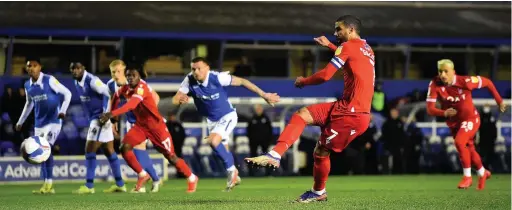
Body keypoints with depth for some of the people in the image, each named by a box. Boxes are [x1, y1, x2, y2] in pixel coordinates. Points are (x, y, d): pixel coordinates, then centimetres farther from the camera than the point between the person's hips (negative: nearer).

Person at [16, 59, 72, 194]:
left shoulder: (49, 80, -12)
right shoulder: (27, 86, 6)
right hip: (39, 123, 7)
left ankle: (48, 183, -15)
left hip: (53, 121, -7)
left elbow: (67, 93, -8)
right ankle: (48, 187, 10)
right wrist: (20, 122, 25)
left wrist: (63, 111, -20)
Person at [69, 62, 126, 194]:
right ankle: (120, 184, 18)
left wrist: (105, 114, -25)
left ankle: (89, 186, -7)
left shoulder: (92, 80, -18)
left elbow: (107, 94, -22)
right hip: (94, 118, 9)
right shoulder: (77, 83, 9)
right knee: (109, 151, 12)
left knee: (89, 151, -10)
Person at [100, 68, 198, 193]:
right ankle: (143, 175, 3)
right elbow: (116, 96, 19)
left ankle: (192, 179, 22)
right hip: (140, 125, 6)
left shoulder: (142, 88, -27)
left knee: (170, 156, 1)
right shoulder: (125, 89, -4)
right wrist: (112, 116, 18)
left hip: (156, 125, -6)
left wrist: (111, 114, -52)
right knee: (125, 148, -14)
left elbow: (131, 105, -43)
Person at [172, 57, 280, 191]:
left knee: (213, 141, -27)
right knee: (223, 150, 17)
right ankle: (234, 176, 40)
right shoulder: (189, 81, -19)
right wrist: (180, 100, -46)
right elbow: (175, 100, -20)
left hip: (227, 116, -5)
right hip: (212, 120, 5)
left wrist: (263, 94, -18)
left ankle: (232, 170, -7)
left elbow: (242, 81, -19)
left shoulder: (217, 78, -28)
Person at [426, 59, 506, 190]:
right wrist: (444, 113, -43)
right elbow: (430, 109, -24)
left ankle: (467, 176, -12)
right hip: (453, 122, 5)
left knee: (459, 142, -28)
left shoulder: (465, 82, -27)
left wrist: (499, 101, -5)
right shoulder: (435, 85, -21)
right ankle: (483, 173, 47)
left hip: (470, 118, -4)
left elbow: (487, 83, -11)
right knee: (469, 150, 19)